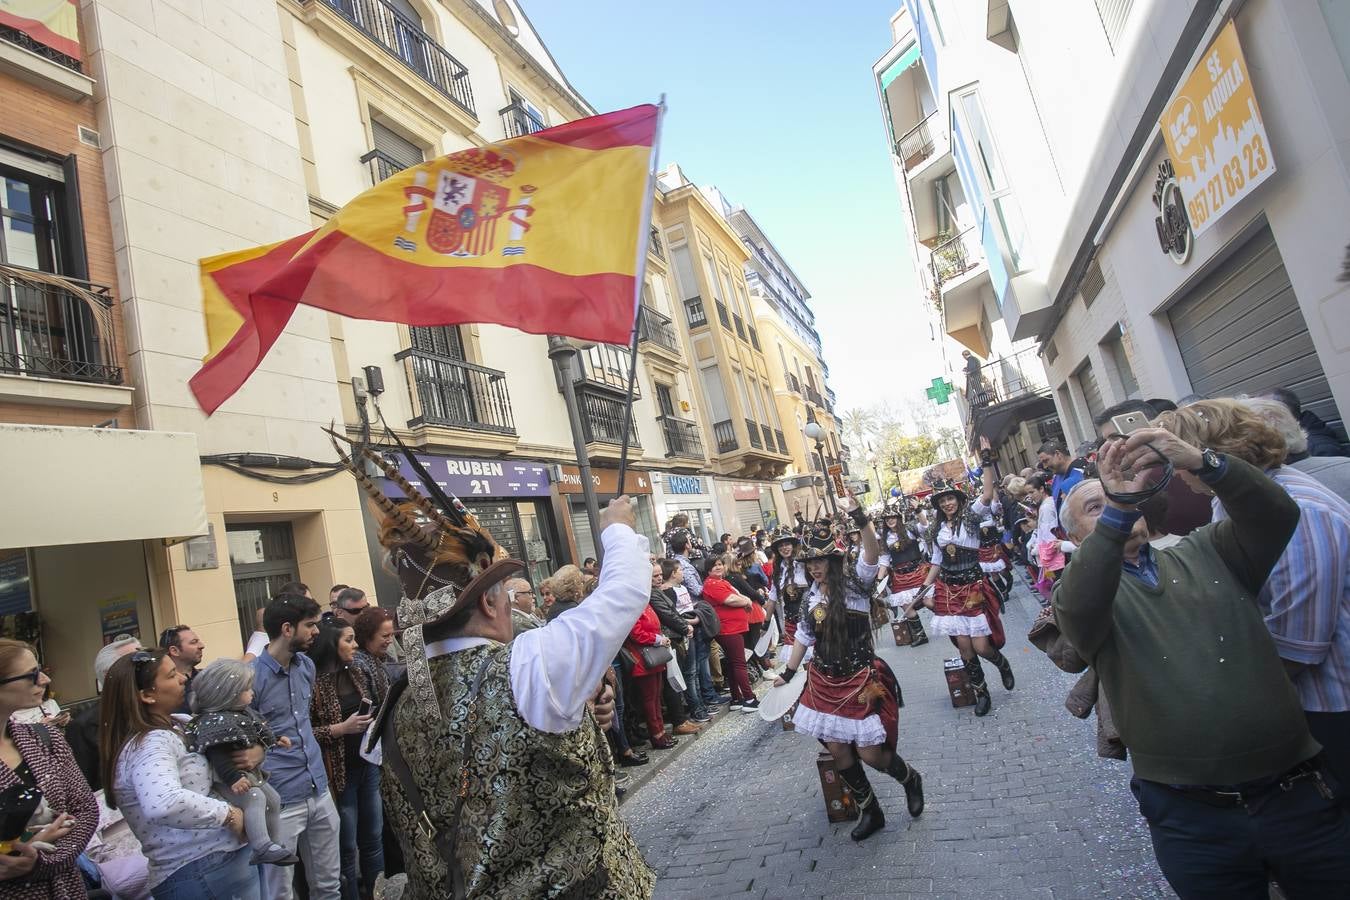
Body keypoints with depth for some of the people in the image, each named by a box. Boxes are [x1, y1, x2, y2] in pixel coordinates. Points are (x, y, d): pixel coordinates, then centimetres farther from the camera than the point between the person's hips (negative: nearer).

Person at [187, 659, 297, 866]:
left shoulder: (243, 713, 7)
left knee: (273, 799, 12)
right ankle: (262, 848, -34)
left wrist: (276, 740, 32)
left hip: (250, 772, 11)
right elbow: (218, 755, -34)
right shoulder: (216, 722, -25)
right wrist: (233, 778, -43)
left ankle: (273, 844, 24)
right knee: (255, 798, -30)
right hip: (225, 779, -11)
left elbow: (259, 731, 26)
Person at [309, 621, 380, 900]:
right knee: (346, 846, 7)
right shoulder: (313, 682, -15)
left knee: (373, 837, 16)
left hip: (368, 765, 6)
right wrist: (341, 728, -21)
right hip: (339, 773, -6)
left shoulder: (360, 674, 5)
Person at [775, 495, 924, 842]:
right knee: (837, 750, 7)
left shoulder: (855, 583, -10)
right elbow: (803, 637, 15)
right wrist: (788, 673, 17)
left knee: (869, 753, -2)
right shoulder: (811, 597, 5)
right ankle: (870, 811, 28)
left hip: (861, 679, -5)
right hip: (825, 682, 5)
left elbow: (873, 553, -29)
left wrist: (858, 517, -43)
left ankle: (910, 779, 31)